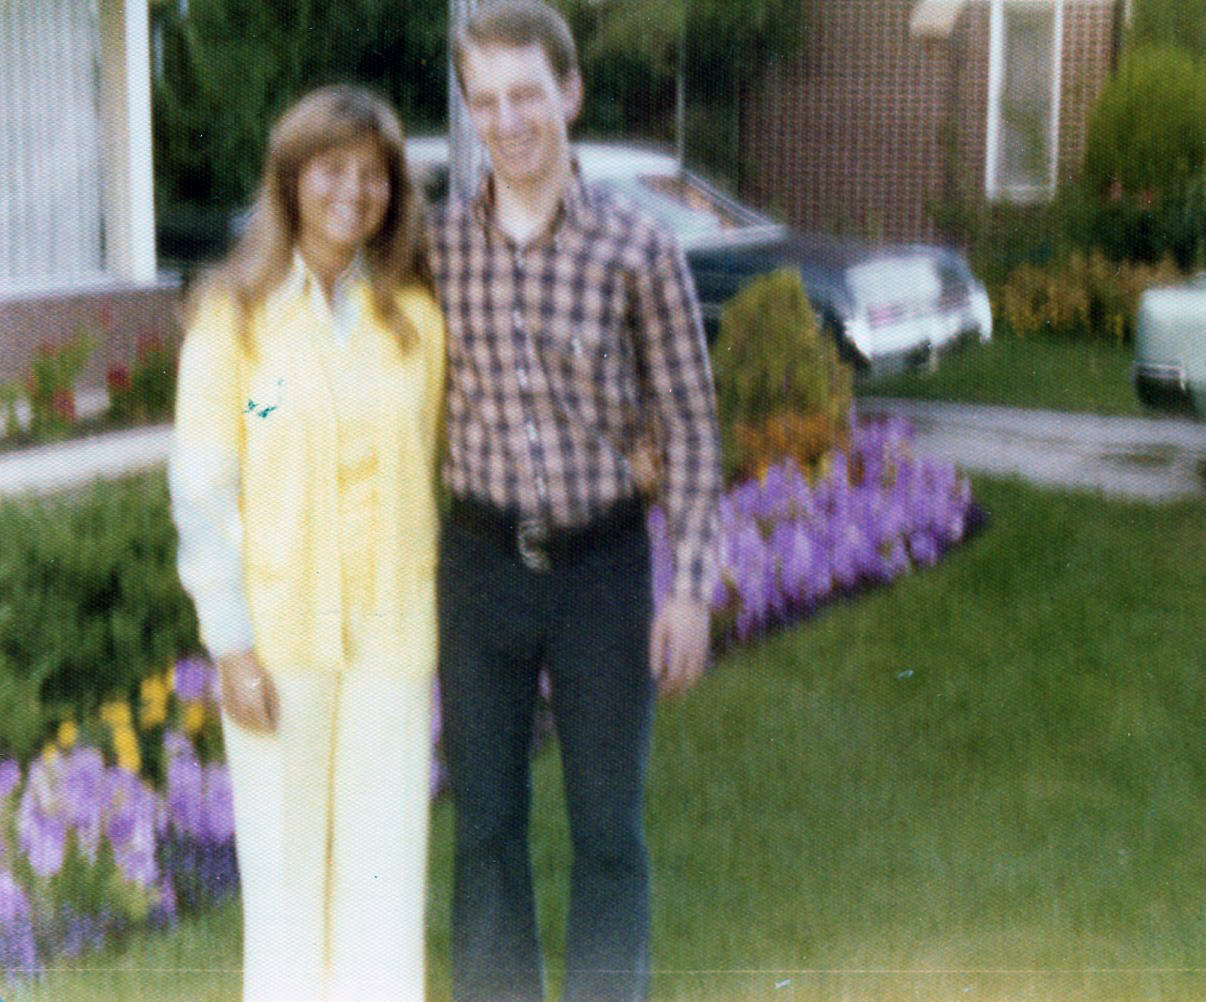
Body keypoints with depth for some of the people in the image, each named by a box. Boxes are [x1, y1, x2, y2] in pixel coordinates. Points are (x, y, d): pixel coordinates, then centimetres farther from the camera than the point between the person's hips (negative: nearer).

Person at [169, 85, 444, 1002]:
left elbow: (431, 469, 10)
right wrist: (232, 641, -10)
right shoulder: (235, 315, -5)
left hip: (391, 623, 2)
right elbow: (202, 488, -6)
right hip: (278, 625, -2)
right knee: (284, 856, 7)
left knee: (386, 856, 8)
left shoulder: (417, 317, 4)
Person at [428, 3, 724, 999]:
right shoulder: (439, 244, -2)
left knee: (608, 830, 8)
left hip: (604, 563, -2)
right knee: (486, 827, 12)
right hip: (481, 563, 2)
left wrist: (692, 588, -8)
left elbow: (690, 428, -4)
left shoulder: (639, 250, -9)